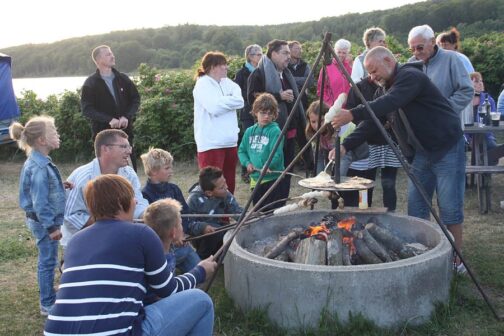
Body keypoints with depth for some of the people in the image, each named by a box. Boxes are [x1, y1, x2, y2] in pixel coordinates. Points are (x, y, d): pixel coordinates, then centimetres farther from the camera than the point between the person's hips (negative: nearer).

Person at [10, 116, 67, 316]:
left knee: (47, 260, 20)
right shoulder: (39, 168, -25)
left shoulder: (39, 162, 5)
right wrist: (51, 227, -21)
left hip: (43, 220, 10)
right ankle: (47, 305, 14)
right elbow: (40, 202, -25)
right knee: (47, 262, 2)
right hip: (43, 222, -10)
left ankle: (48, 297, 35)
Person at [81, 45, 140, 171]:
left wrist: (127, 117, -9)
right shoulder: (90, 84, -2)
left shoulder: (123, 79, 10)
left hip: (125, 129, 4)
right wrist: (109, 120, -20)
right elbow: (87, 109, -8)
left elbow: (135, 99, 10)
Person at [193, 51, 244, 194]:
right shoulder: (202, 85, -7)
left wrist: (223, 101, -12)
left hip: (230, 141, 7)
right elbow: (214, 107, -20)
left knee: (229, 183, 14)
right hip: (211, 144, -7)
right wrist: (230, 100, -4)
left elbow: (240, 101, 2)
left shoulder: (227, 83, 14)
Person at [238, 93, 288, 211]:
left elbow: (276, 155, -17)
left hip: (273, 179, -6)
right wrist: (247, 163, -4)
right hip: (255, 179, 6)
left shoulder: (275, 131, -9)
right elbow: (241, 151, 13)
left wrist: (268, 166, -30)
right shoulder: (250, 131, 9)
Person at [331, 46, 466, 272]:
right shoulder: (391, 85, 10)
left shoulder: (410, 76, -18)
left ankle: (456, 260, 8)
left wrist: (353, 115, -40)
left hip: (448, 147, -9)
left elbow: (389, 104, -35)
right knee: (416, 206, 7)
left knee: (449, 208, -4)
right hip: (423, 150, 9)